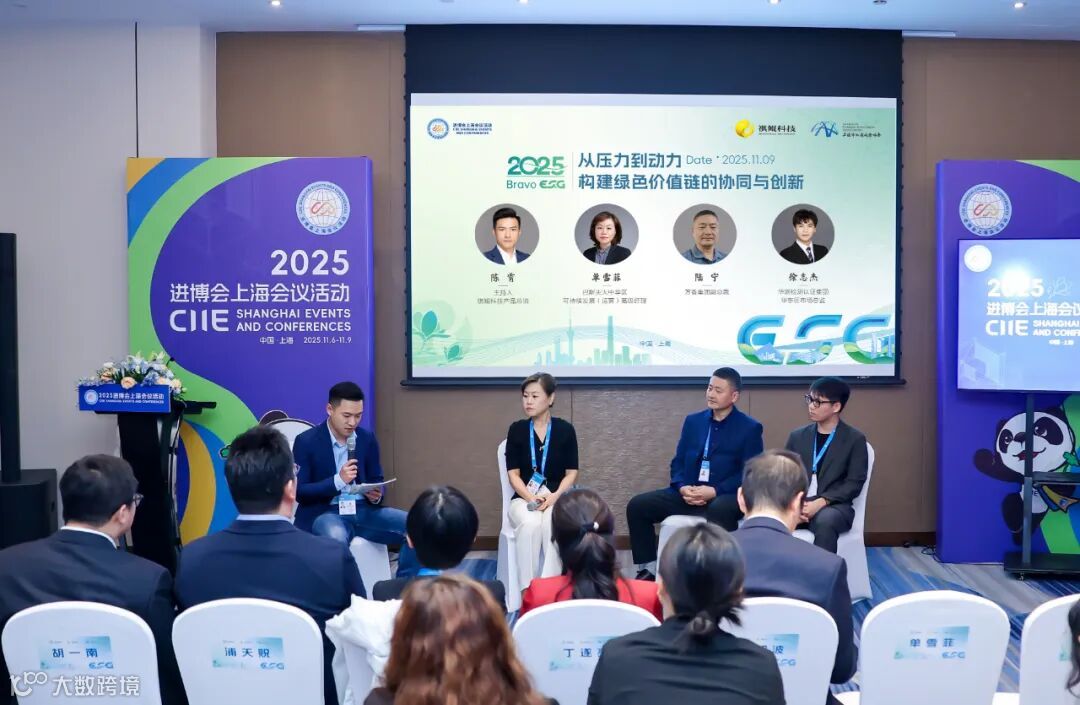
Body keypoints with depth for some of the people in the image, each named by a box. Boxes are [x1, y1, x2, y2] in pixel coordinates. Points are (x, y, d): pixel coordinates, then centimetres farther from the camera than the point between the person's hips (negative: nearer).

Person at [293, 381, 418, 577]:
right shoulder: (306, 441, -5)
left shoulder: (367, 438, 8)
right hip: (324, 513, -4)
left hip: (363, 510, 5)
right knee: (336, 537, -41)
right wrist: (338, 480, -23)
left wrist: (377, 495, -10)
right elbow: (298, 491, -9)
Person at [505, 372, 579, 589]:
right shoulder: (516, 429, 3)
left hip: (557, 498, 0)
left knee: (554, 524, -36)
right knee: (530, 524, -34)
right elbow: (513, 473, 1)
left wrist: (554, 496, -17)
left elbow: (571, 473, 1)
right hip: (524, 498, 1)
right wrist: (531, 497, -17)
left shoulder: (565, 430, 2)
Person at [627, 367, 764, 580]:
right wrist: (682, 487, -9)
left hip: (725, 497, -5)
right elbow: (678, 462, 13)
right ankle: (649, 570, -2)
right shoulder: (693, 421, 14)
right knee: (637, 506, -12)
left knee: (720, 510, -41)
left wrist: (715, 491, -19)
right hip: (688, 494, 5)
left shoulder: (750, 428, 1)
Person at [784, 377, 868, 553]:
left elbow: (854, 483, -3)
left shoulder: (855, 439, 5)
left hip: (833, 506, -3)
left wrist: (820, 502, -16)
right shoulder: (797, 436, 17)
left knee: (825, 521, -40)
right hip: (796, 504, 3)